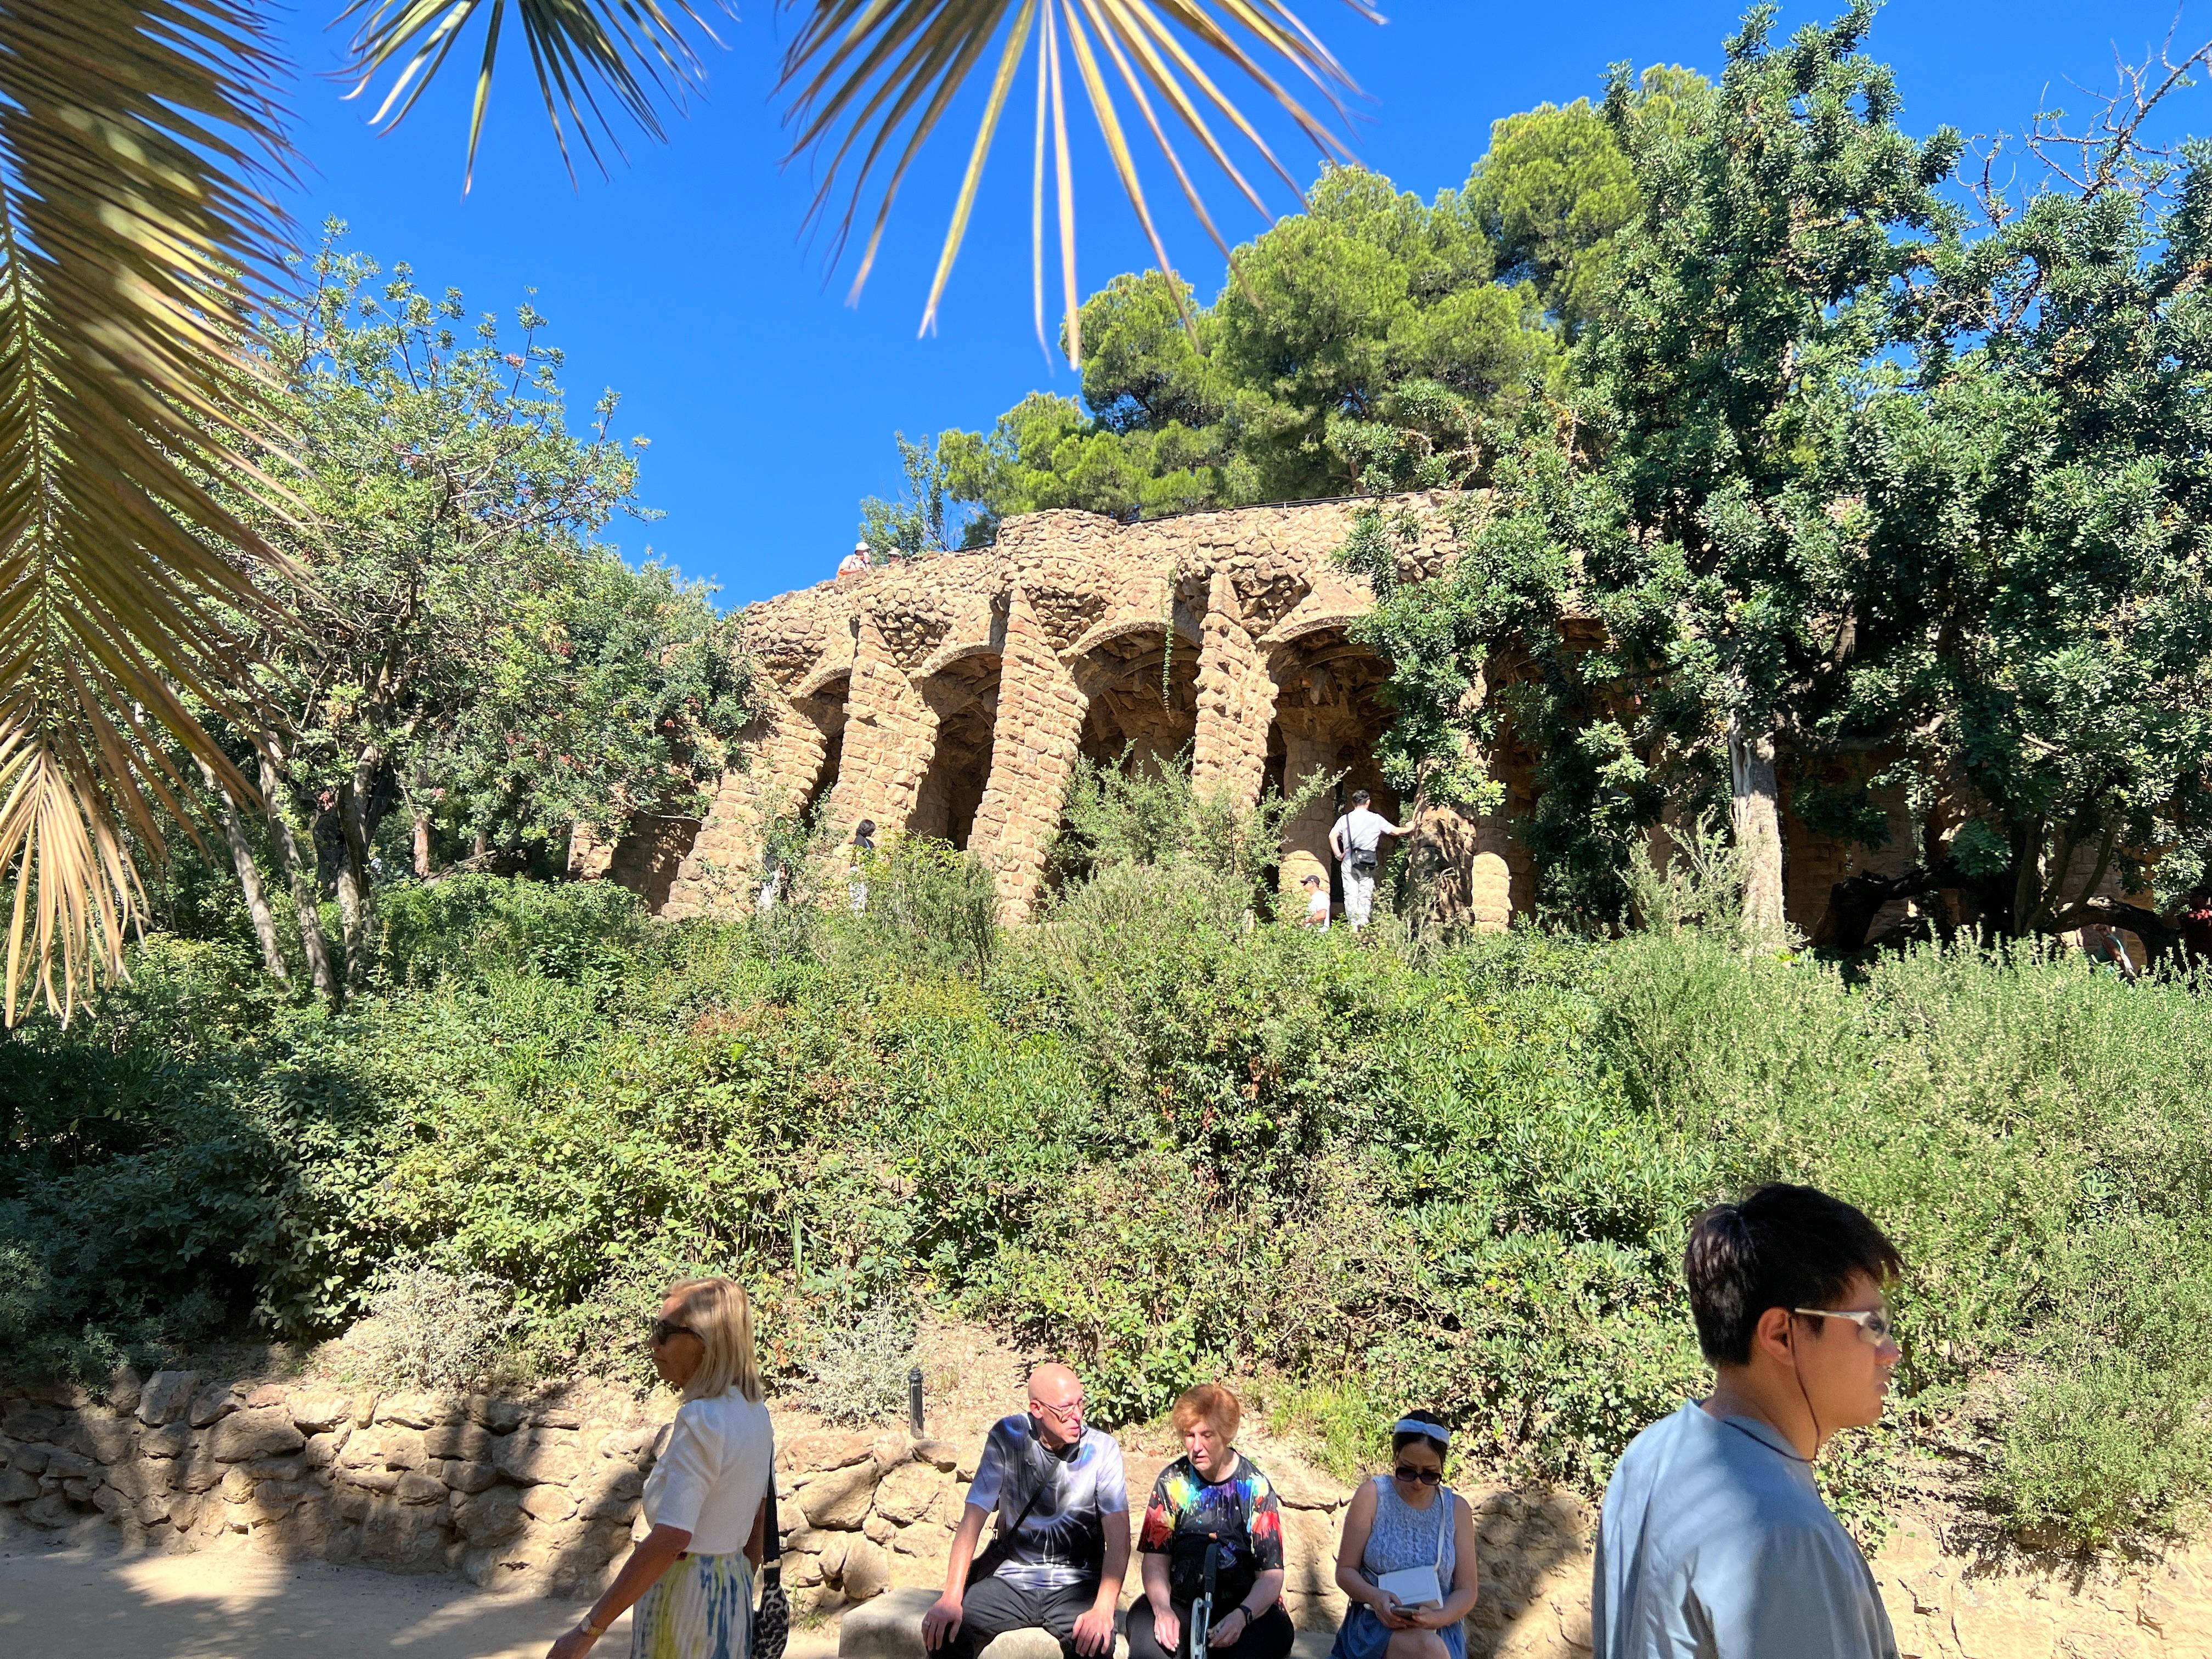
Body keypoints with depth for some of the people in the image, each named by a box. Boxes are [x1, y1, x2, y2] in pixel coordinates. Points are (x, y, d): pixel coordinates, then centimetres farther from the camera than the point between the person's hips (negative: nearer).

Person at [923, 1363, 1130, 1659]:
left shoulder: (1102, 1449, -10)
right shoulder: (1007, 1437, -8)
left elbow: (1118, 1536, -14)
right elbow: (974, 1518, -9)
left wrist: (1103, 1610, -29)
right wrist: (952, 1598, -19)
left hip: (1076, 1583, -2)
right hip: (1013, 1577, 2)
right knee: (942, 1630, -21)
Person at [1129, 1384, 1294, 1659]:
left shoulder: (1255, 1488, -6)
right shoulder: (1173, 1481, 0)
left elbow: (1271, 1575, -8)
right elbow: (1155, 1559, -2)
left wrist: (1242, 1616, -26)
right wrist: (1162, 1610, -21)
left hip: (1248, 1607, 0)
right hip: (1180, 1603, 0)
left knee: (1276, 1632, -31)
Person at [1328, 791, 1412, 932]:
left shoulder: (1345, 819, 6)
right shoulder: (1376, 818, 3)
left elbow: (1332, 836, -8)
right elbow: (1396, 831, 9)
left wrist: (1338, 855, -2)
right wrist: (1410, 829, 27)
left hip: (1349, 861, 1)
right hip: (1368, 861, -1)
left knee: (1351, 894, 4)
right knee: (1365, 894, 1)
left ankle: (1353, 925, 0)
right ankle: (1363, 924, -15)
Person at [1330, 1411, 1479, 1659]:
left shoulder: (1457, 1510, 4)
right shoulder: (1371, 1496, -4)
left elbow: (1467, 1590, 4)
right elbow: (1345, 1571, -1)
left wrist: (1437, 1618, -17)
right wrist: (1375, 1597, -23)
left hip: (1439, 1628, 2)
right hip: (1377, 1621, -2)